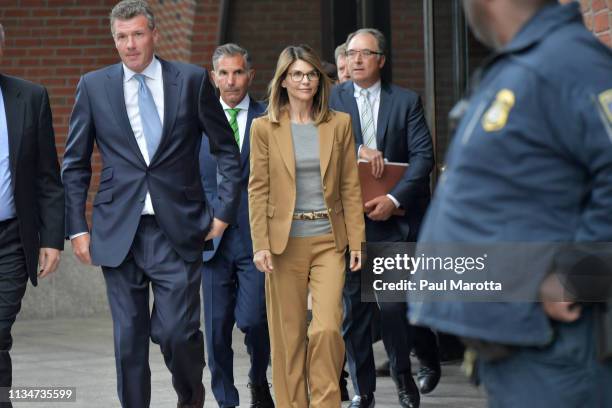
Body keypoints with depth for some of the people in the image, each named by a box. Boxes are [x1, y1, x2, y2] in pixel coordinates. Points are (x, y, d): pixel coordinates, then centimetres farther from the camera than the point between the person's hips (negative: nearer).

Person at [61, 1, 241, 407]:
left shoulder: (192, 80, 2)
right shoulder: (94, 86, 5)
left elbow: (228, 152, 9)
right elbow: (75, 165, 10)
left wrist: (224, 213, 4)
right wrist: (78, 228, 3)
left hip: (177, 232, -1)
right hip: (119, 233, 1)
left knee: (178, 330, -7)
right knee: (129, 337, 4)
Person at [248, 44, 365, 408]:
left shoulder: (339, 124, 5)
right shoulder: (264, 128, 1)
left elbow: (351, 187, 5)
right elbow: (258, 189, 0)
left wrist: (356, 242, 0)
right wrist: (261, 245, -8)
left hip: (329, 240, 0)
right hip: (285, 241, 0)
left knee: (328, 328, -12)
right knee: (289, 334, 4)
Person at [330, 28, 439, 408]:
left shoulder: (407, 101, 4)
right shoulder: (332, 99, 7)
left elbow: (423, 156, -2)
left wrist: (394, 199, -13)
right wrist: (358, 149, -17)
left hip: (393, 217, -1)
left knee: (392, 302, -9)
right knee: (353, 306, 3)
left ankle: (404, 377, 13)